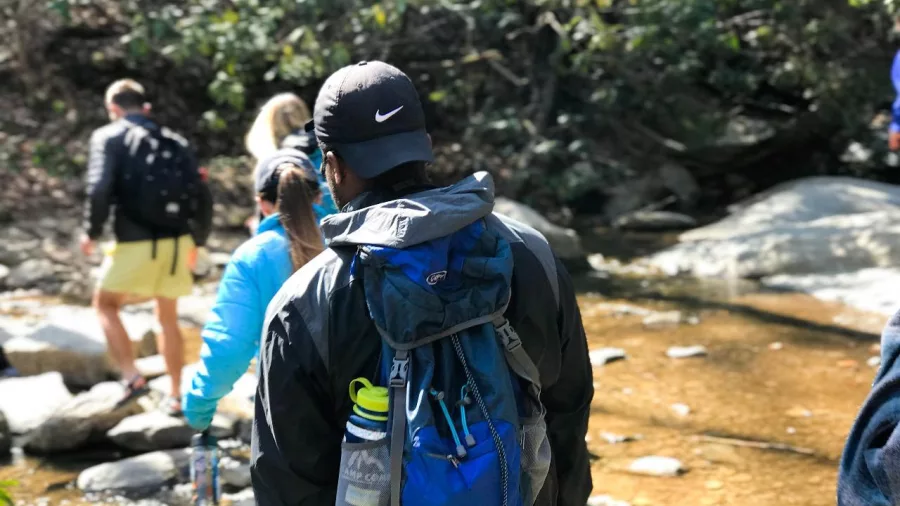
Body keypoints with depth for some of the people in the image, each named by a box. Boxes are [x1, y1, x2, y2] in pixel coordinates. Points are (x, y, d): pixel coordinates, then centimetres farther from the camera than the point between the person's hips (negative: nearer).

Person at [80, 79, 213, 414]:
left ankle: (132, 378, 1)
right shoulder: (175, 142, 13)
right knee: (168, 317, 19)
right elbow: (202, 197, 8)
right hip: (176, 243, 5)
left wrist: (92, 232, -1)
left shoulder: (108, 137, 1)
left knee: (105, 303, 16)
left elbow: (99, 188, -14)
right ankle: (176, 395, 21)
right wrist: (197, 241, 19)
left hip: (136, 243, -4)